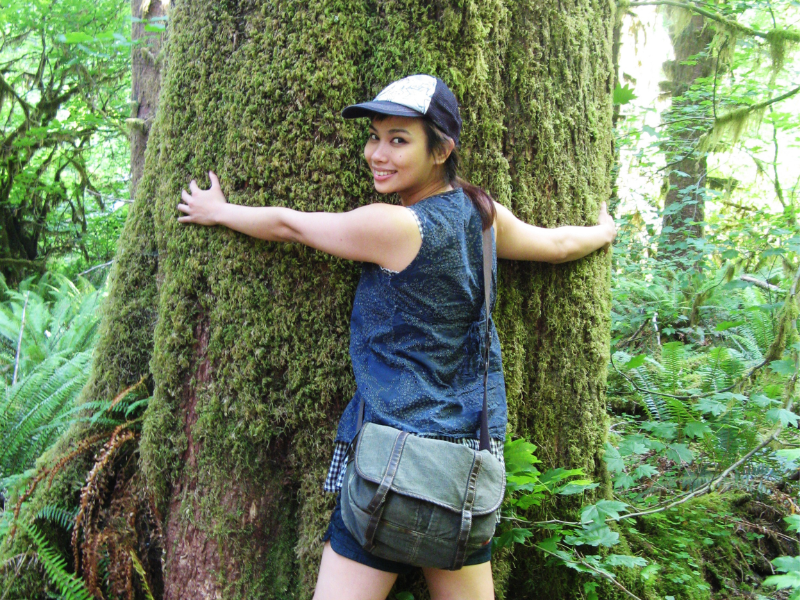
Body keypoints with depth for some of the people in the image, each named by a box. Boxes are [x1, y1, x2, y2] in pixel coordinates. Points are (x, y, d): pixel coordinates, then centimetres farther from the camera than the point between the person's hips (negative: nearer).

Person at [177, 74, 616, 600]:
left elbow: (286, 223, -1)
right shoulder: (483, 213, 6)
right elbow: (558, 245, 24)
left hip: (396, 444, -8)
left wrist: (218, 211, 18)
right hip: (473, 449, 8)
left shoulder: (395, 226, -15)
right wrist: (604, 231, 45)